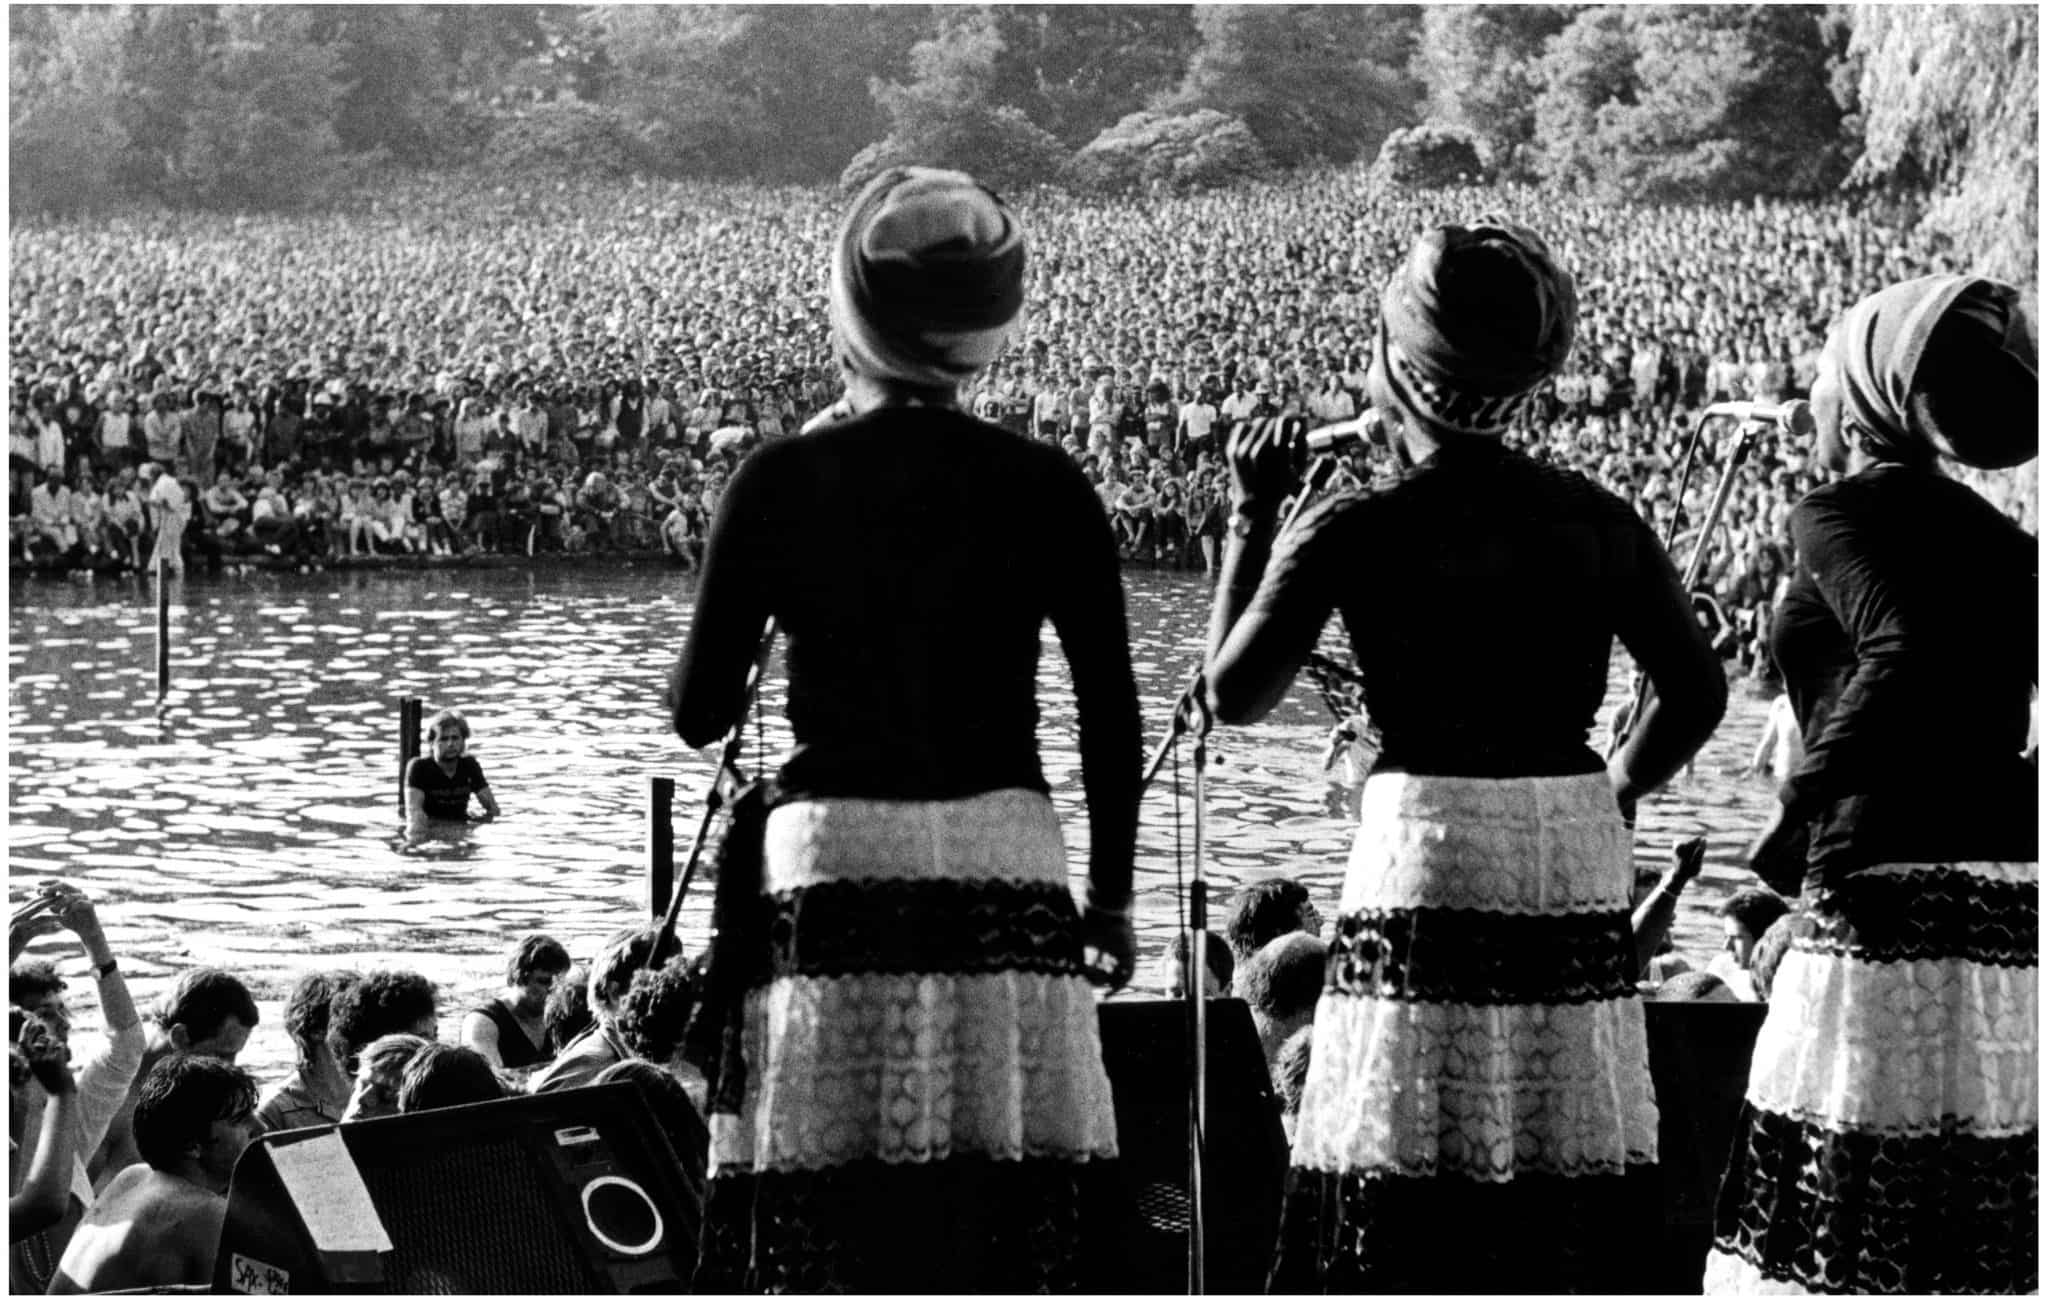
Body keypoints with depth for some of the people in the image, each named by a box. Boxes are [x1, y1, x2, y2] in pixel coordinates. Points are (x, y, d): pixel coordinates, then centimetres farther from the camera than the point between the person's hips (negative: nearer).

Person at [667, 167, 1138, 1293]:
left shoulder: (781, 482, -1)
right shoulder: (1041, 488, 2)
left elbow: (700, 714, 2)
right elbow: (1112, 713, 4)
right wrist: (1111, 894, 15)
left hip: (831, 864, -1)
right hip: (1003, 868, 1)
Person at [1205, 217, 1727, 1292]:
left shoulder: (1353, 533, -7)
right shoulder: (1594, 520, 4)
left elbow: (1231, 696, 2)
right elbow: (1696, 693, 8)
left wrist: (1248, 519, 10)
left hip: (1427, 851, -4)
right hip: (1576, 872, 4)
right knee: (1568, 1201, 9)